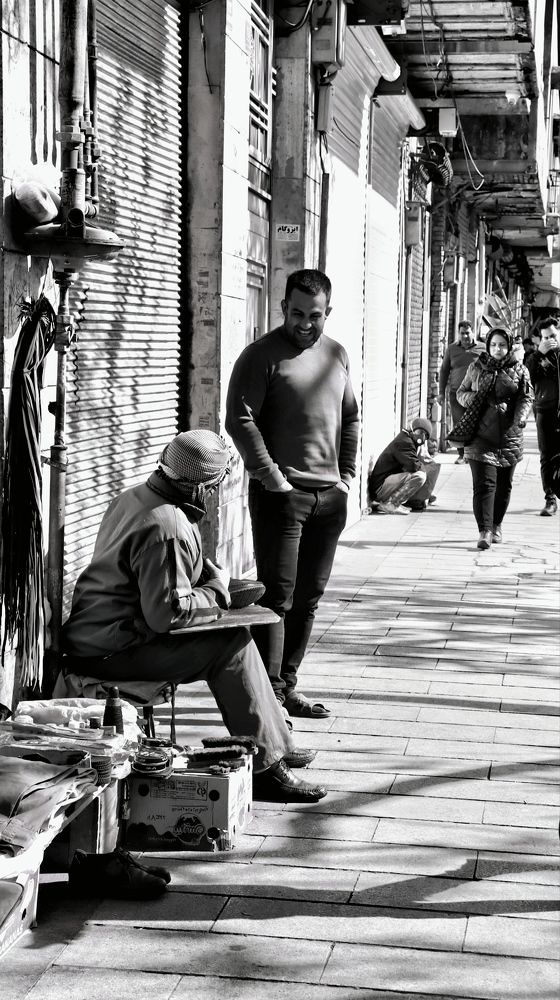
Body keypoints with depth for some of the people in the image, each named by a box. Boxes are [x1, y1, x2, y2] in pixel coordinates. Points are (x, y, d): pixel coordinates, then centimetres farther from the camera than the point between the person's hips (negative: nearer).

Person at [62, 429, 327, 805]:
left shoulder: (134, 498, 7)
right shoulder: (167, 528, -25)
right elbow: (168, 613, -26)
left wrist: (215, 576, 8)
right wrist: (217, 594, -9)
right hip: (111, 651, -10)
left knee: (234, 637, 10)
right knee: (233, 646, -12)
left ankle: (275, 742, 14)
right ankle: (265, 767, -8)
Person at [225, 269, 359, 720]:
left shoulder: (337, 355, 15)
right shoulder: (262, 356, -6)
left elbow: (350, 419, 22)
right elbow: (239, 420, -12)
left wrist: (346, 476, 12)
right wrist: (272, 478, -16)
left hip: (329, 496, 6)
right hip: (281, 494, -6)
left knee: (309, 597, 10)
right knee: (277, 595, -6)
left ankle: (287, 686, 19)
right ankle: (268, 693, -3)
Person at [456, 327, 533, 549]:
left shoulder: (519, 370, 5)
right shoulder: (477, 367, 6)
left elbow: (526, 397, 1)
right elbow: (461, 392, 14)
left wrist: (520, 418, -18)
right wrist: (470, 397, -10)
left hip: (509, 435, 1)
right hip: (481, 434, -1)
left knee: (504, 484, 11)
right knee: (484, 483, -10)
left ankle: (496, 525, 28)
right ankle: (484, 531, -12)